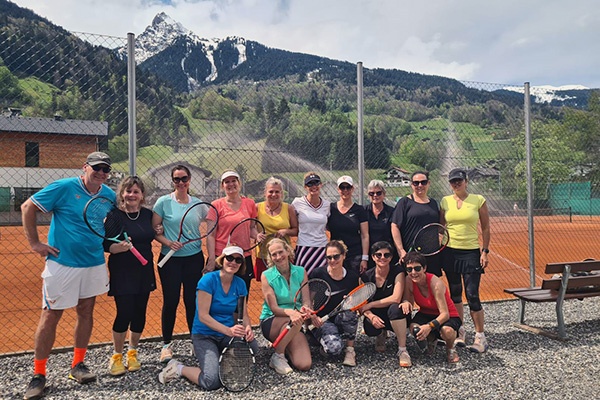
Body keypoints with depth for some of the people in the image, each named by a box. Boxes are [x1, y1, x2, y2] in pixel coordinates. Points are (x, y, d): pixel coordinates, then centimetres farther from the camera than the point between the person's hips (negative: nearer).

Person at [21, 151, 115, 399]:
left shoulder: (109, 196, 3)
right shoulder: (63, 188, -11)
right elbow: (28, 207, -6)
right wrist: (35, 243, -8)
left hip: (94, 264, 5)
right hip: (62, 263, -5)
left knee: (86, 312, 11)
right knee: (50, 316, 1)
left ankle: (77, 365, 27)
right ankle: (38, 375, 14)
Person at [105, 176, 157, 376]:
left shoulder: (148, 214, 6)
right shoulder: (114, 215, -8)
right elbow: (105, 244, -10)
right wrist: (119, 247, -29)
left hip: (144, 272, 5)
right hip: (122, 273, -4)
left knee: (139, 314, 8)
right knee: (124, 313, -7)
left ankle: (132, 352, 30)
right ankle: (117, 356, 15)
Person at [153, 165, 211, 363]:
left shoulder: (197, 203, 4)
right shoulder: (163, 202, -4)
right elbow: (154, 231, -2)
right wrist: (168, 242, -18)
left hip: (194, 258, 2)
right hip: (170, 259, -2)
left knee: (192, 301, 7)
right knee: (170, 301, 3)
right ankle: (166, 344, 21)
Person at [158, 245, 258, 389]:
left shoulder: (240, 284, 1)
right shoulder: (208, 280, -15)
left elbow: (244, 314, 5)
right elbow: (203, 316, -19)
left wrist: (247, 328, -19)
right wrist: (228, 330, -30)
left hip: (227, 336, 6)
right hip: (204, 335, -5)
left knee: (252, 346, -25)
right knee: (212, 381, -25)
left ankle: (220, 358, 5)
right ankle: (179, 369, 5)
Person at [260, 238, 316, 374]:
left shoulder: (301, 272, 2)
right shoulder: (267, 276, -7)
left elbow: (306, 301, -4)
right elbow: (274, 308, -13)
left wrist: (305, 309, -30)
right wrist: (290, 312, -35)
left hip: (295, 326, 3)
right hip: (270, 322, -2)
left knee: (304, 365, -20)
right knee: (295, 319, -36)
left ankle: (284, 347, 11)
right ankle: (277, 356, -13)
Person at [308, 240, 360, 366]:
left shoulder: (353, 277, -1)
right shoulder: (317, 274, -9)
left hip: (343, 320, 3)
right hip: (322, 320, -3)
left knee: (348, 313, -34)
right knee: (334, 348, -32)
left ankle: (350, 350, -11)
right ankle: (322, 338, 5)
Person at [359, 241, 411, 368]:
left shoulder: (397, 272, -12)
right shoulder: (366, 276, -5)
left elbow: (396, 298, -23)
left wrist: (370, 304, -19)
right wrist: (371, 316, -28)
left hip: (395, 316, -2)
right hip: (376, 315, 2)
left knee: (395, 308, -36)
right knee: (370, 328, -31)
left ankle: (402, 350, -23)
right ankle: (381, 334, 10)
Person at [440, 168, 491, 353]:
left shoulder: (478, 200, -1)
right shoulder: (445, 201, 6)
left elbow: (486, 228, 1)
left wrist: (485, 251, -5)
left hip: (471, 252, -3)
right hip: (449, 252, 3)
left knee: (472, 295, -6)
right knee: (455, 294, 10)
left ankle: (480, 337, 6)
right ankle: (459, 332, 23)